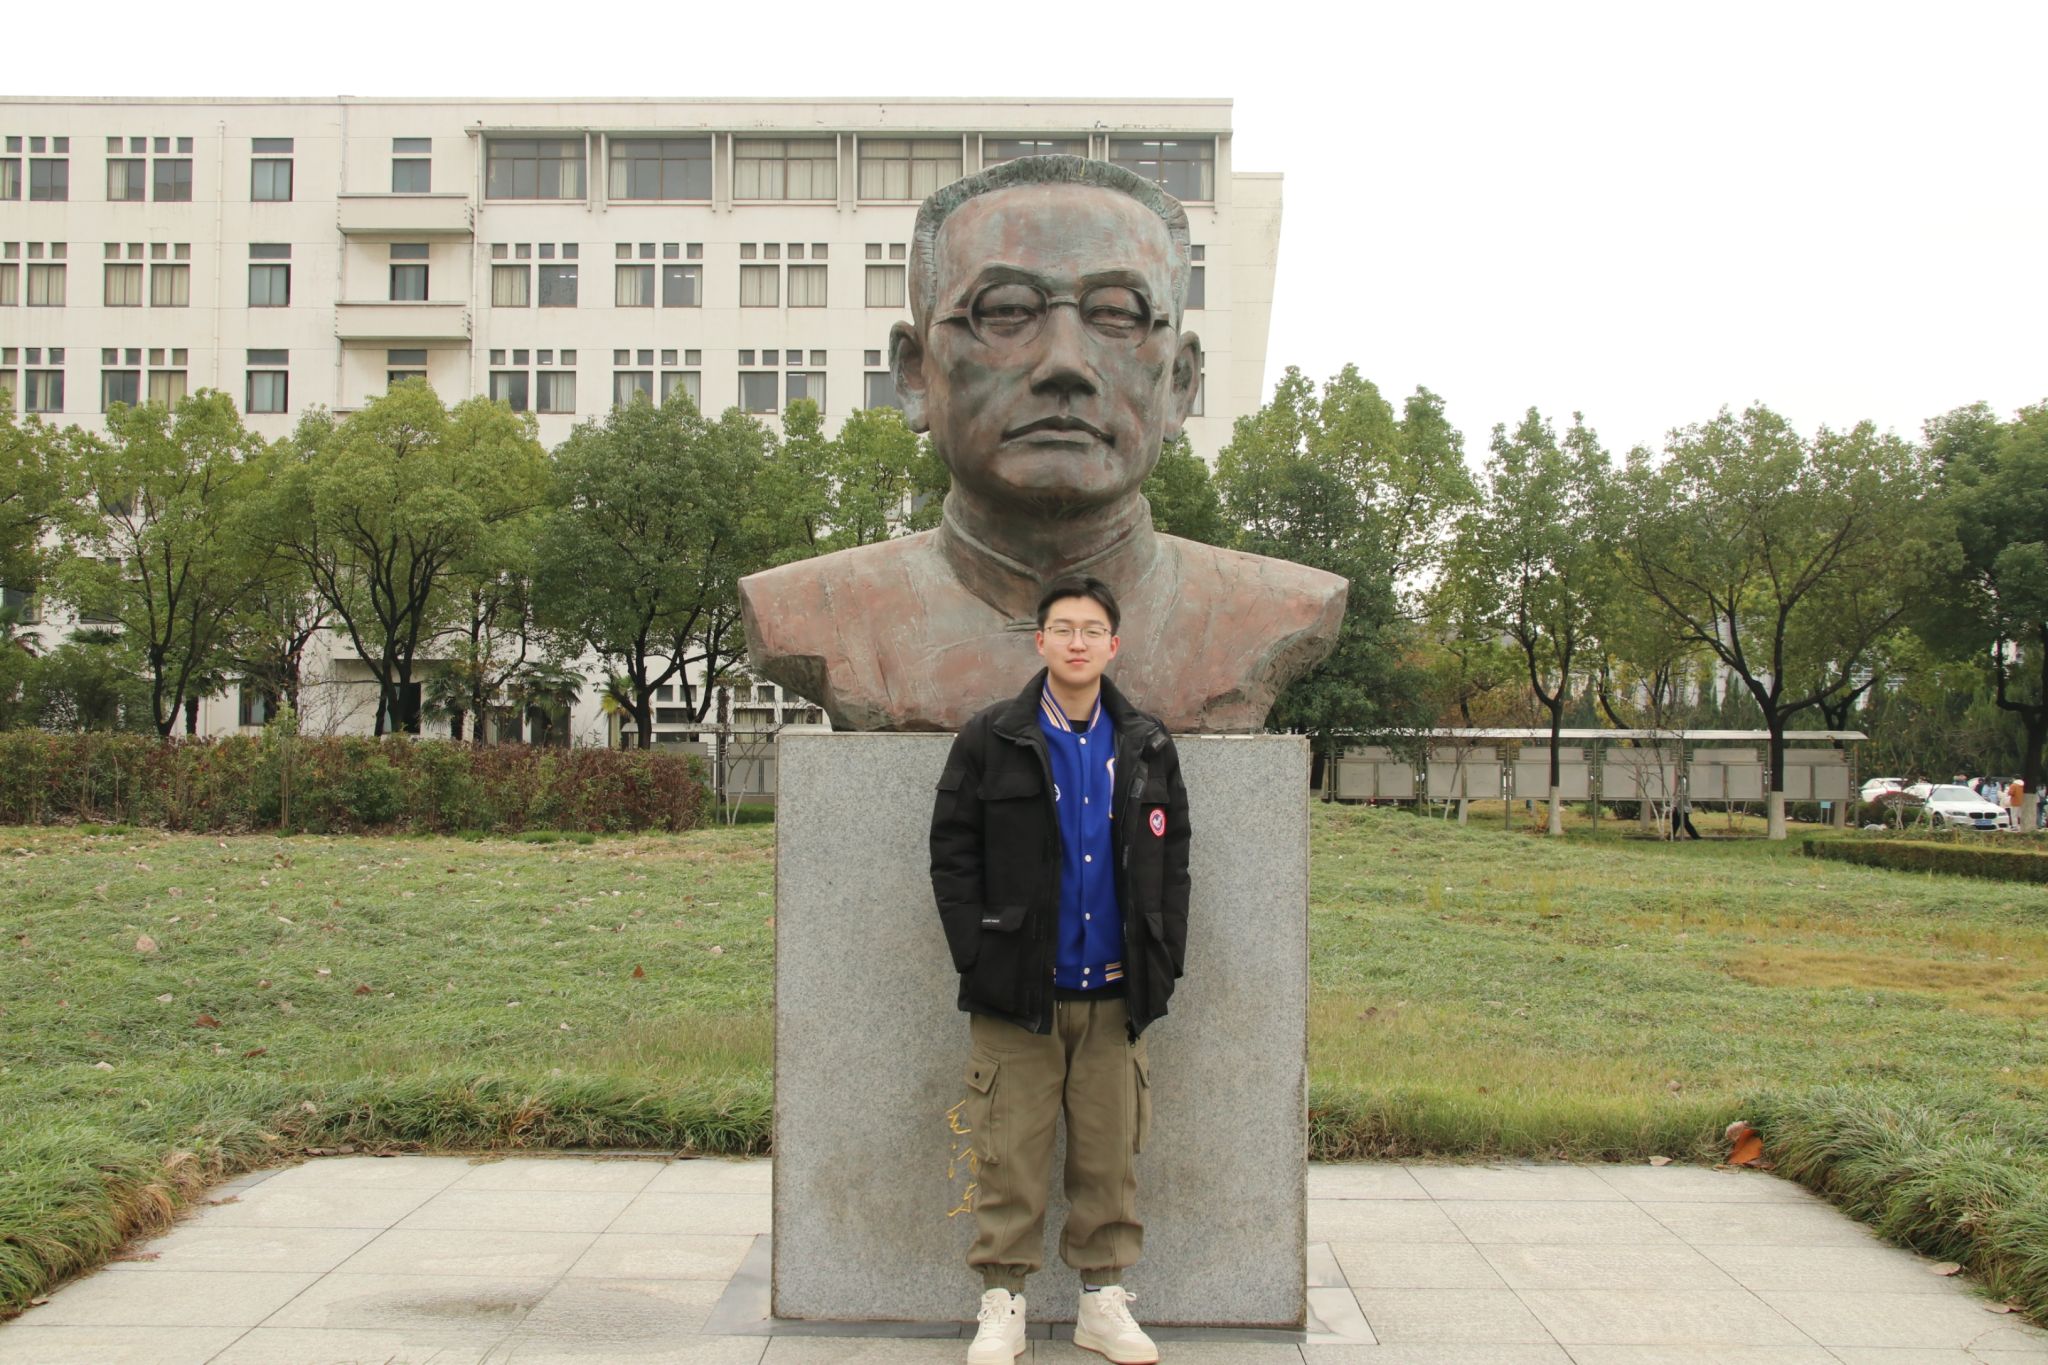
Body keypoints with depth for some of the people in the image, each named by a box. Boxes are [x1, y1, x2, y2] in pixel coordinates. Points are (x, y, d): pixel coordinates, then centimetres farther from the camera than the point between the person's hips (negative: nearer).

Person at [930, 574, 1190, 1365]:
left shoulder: (1147, 747, 9)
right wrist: (979, 959, -7)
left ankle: (1103, 1299, 21)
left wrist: (1163, 964, 3)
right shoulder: (990, 741, 1)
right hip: (1018, 993, -2)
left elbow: (1171, 861, 12)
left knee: (1111, 1155, 8)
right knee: (1009, 1154, 1)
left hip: (1115, 996, 3)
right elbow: (952, 855, 0)